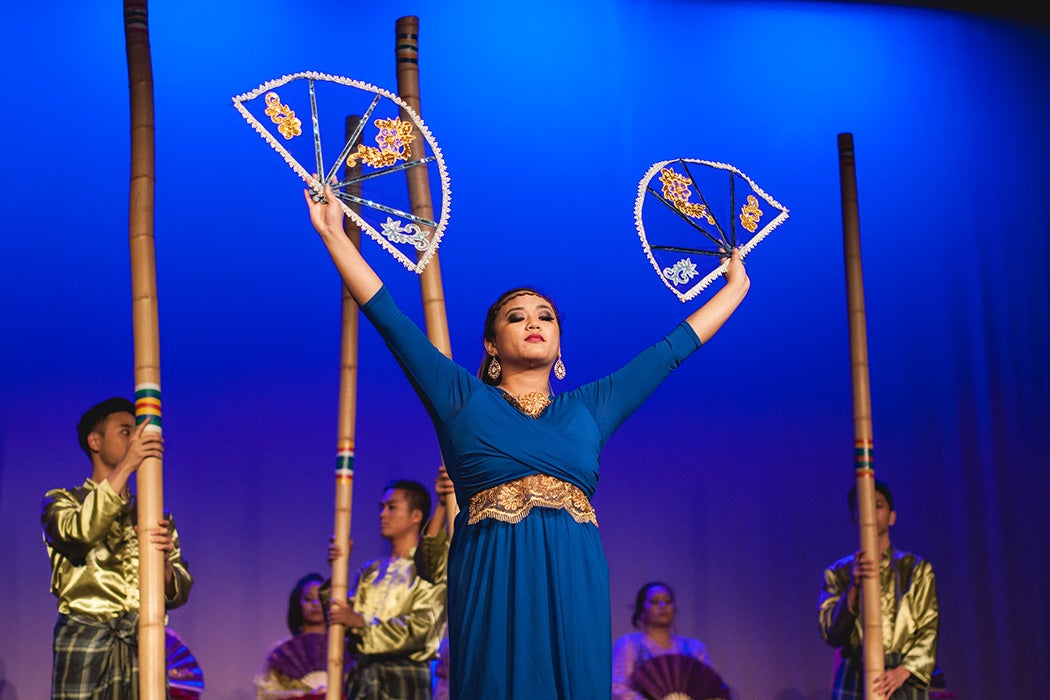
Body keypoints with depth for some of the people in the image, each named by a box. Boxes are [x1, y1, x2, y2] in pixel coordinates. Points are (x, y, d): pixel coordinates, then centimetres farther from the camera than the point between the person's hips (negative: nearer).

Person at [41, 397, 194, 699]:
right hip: (85, 646, -3)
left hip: (144, 646, 3)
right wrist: (126, 466, -13)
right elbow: (79, 532, -13)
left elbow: (178, 594, 11)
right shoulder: (62, 501, 12)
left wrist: (164, 566, -12)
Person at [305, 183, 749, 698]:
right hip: (492, 581, -2)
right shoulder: (464, 400, 11)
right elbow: (389, 317, 8)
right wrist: (332, 232, 5)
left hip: (573, 584, 2)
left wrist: (735, 285, 30)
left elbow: (672, 349, 24)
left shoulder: (589, 407, 18)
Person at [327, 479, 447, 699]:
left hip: (403, 681, -6)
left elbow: (420, 629, -12)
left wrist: (362, 623, -15)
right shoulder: (371, 571, 21)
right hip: (361, 678, 6)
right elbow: (341, 618, 13)